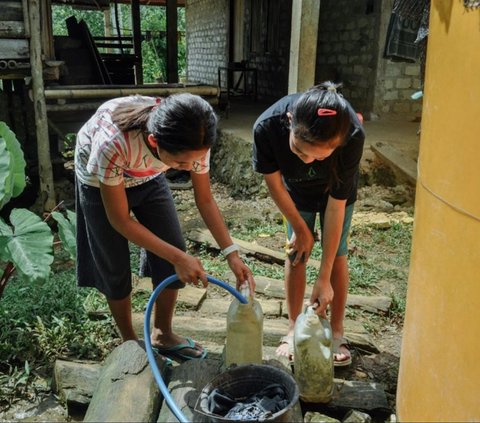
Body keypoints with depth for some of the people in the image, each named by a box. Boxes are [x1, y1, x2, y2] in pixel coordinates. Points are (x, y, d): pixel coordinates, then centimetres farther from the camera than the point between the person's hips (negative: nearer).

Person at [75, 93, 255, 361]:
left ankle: (163, 335, 22)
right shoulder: (112, 142, -44)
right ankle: (130, 343, 25)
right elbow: (120, 220, -31)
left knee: (174, 257, -1)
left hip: (148, 178, 4)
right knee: (115, 268, 1)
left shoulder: (193, 139, -31)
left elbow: (205, 200, -15)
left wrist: (232, 253, -23)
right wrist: (177, 257, -34)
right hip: (100, 181, -3)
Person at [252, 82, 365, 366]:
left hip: (336, 191, -1)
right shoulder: (267, 126, -42)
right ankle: (294, 327, 18)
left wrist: (324, 279, -29)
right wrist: (300, 228, -11)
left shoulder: (352, 135, -43)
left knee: (337, 254, -1)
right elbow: (274, 181, -21)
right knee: (296, 254, 1)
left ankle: (337, 331, 17)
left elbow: (335, 205, -34)